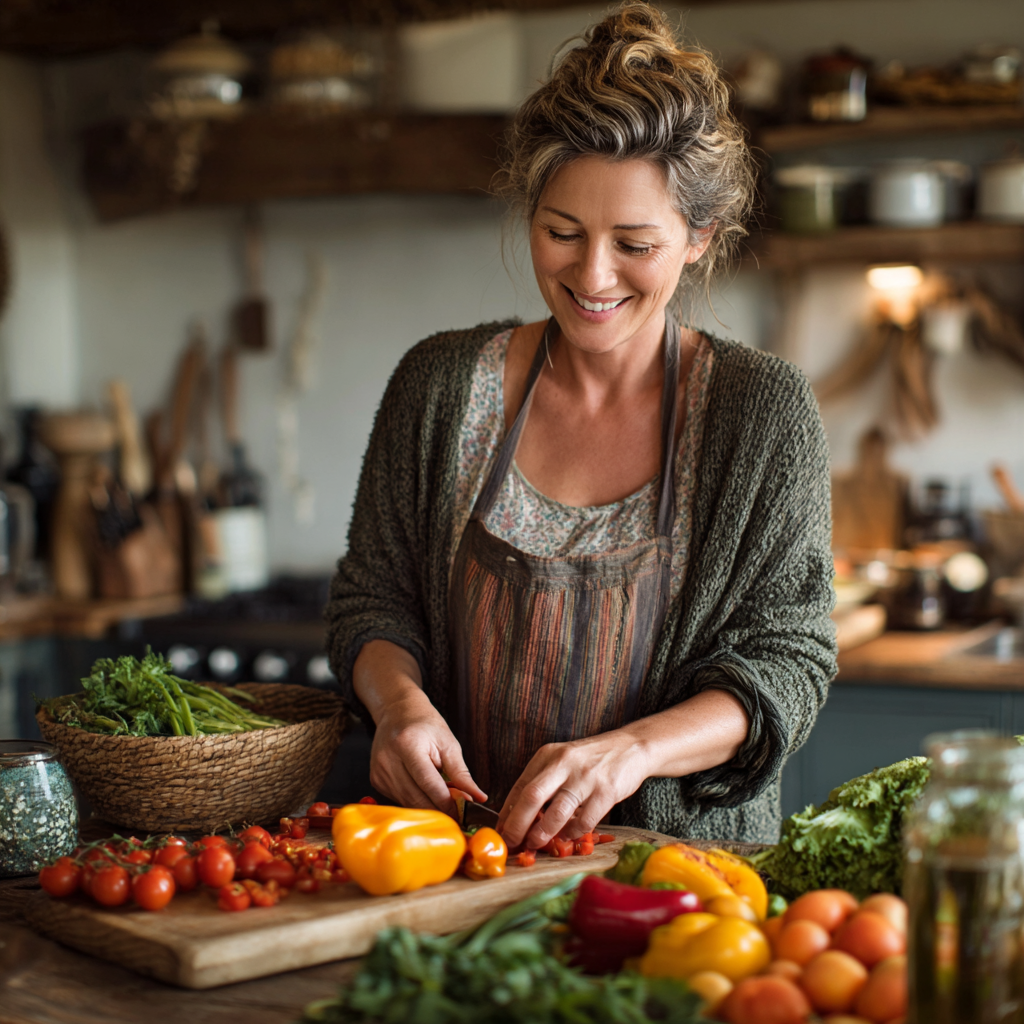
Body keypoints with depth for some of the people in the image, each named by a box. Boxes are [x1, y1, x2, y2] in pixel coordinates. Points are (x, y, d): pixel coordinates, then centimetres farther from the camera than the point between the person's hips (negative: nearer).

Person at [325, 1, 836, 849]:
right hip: (458, 849, 2)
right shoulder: (443, 384, 4)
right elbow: (372, 595, 10)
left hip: (683, 866, -1)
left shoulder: (766, 411, -2)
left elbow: (788, 660, -4)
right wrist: (400, 700, -13)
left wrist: (632, 749, -22)